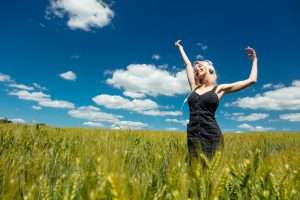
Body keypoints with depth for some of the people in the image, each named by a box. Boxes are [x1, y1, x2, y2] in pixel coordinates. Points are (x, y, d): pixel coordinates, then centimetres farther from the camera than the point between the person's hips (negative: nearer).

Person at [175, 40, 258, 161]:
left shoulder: (220, 88, 9)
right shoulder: (194, 87, 15)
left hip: (212, 135, -2)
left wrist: (254, 59, 23)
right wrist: (180, 48, 39)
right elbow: (188, 63, 27)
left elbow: (251, 80, 14)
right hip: (193, 136, 3)